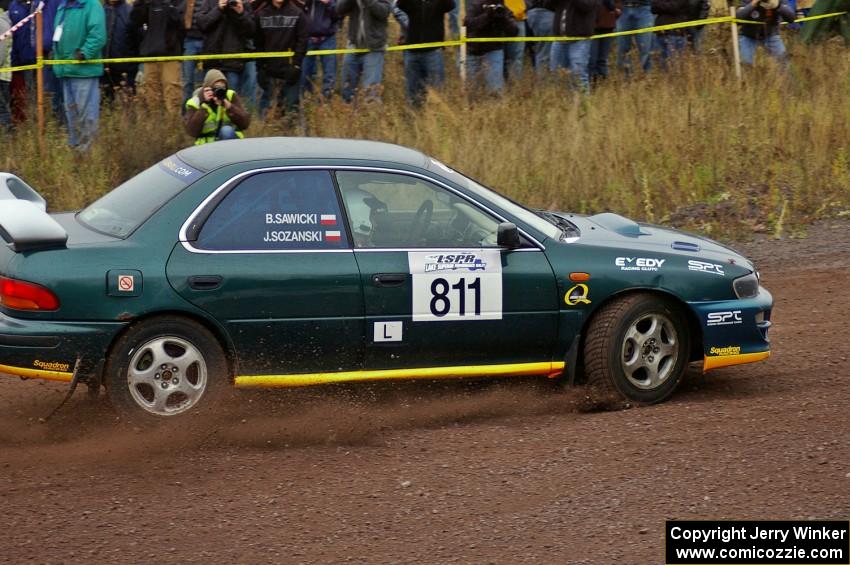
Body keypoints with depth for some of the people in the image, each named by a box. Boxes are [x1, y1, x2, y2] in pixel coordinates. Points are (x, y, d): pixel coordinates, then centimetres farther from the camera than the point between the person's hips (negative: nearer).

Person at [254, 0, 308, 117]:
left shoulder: (297, 14, 1)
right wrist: (260, 68, 1)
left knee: (291, 105, -1)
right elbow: (258, 43, 7)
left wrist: (296, 66, -9)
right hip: (269, 69, 1)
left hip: (290, 69, -1)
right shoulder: (261, 14, 6)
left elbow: (302, 41, -1)